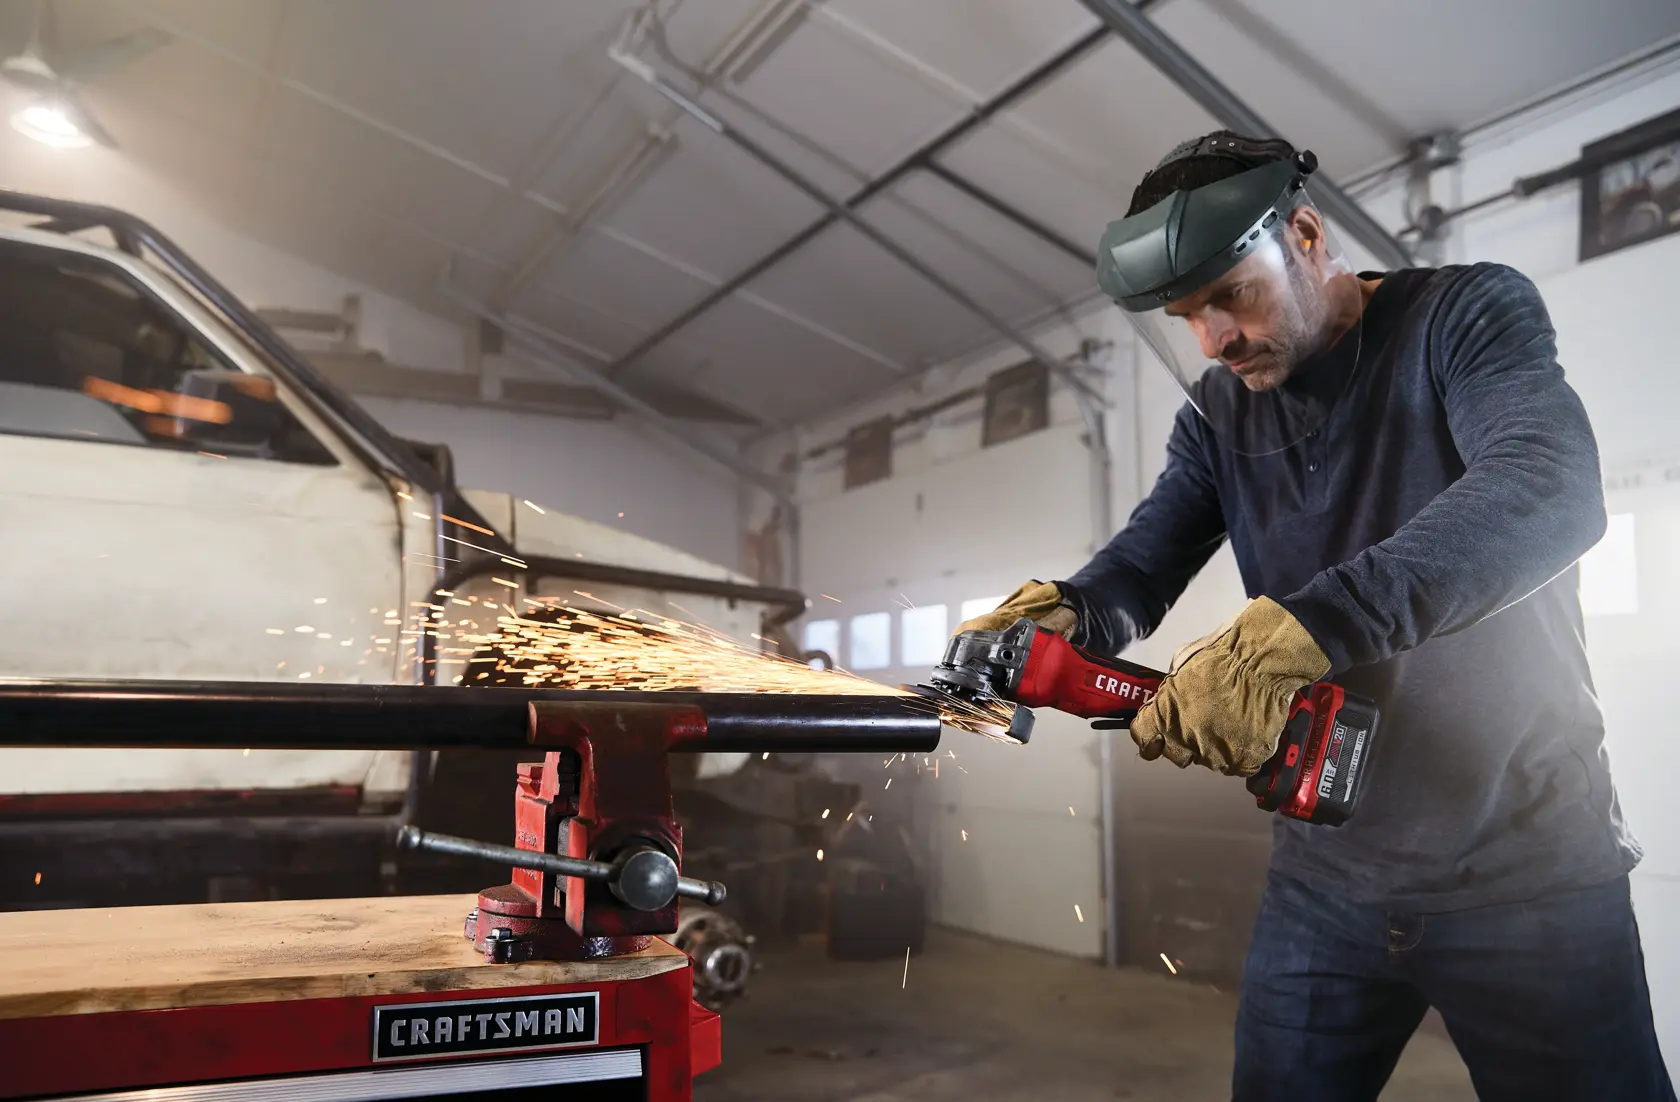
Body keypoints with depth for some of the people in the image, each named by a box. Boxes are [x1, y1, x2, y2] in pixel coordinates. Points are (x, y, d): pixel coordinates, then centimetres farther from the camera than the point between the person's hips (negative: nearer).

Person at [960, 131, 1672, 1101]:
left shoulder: (1469, 314, -10)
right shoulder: (1218, 414, 7)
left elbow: (1550, 491, -28)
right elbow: (1144, 567, 2)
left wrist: (1294, 629, -41)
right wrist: (1064, 614, -23)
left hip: (1526, 872, -4)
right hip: (1325, 879, 5)